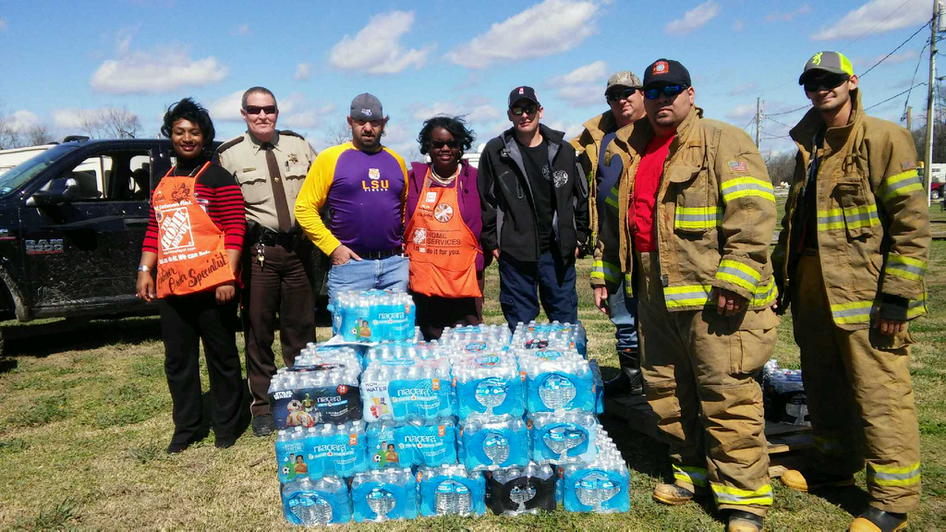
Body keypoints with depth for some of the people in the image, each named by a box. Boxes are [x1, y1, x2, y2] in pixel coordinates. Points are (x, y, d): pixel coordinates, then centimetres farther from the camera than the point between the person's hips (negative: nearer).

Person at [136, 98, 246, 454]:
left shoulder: (218, 178, -2)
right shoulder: (163, 184, 18)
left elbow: (235, 230, -9)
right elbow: (154, 231, 21)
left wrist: (227, 276, -16)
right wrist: (145, 270, 10)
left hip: (210, 286, -6)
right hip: (170, 287, 7)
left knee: (222, 357, 5)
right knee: (178, 361, 12)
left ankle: (227, 425, 17)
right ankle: (186, 427, 25)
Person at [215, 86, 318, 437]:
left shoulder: (298, 145, 10)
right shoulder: (229, 155, 2)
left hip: (298, 248, 2)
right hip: (258, 252, -2)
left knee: (301, 329, 10)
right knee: (258, 331, 4)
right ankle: (262, 407, 17)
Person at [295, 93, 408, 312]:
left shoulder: (396, 161, 13)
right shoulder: (330, 158, 0)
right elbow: (304, 208, -3)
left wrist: (407, 245, 8)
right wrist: (333, 247, -9)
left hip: (395, 264, 4)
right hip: (350, 263, -3)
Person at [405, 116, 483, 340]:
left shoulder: (474, 179, 3)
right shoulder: (415, 177, 8)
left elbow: (486, 226, 6)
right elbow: (401, 224, 15)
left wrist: (479, 264, -1)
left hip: (464, 281, -2)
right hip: (422, 281, 2)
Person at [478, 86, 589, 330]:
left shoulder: (563, 150, 7)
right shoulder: (495, 152, 2)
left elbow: (582, 196, 12)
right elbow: (485, 201, 4)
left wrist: (579, 238, 8)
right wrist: (491, 243, 0)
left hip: (558, 252, 2)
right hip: (514, 254, -1)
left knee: (566, 321, 9)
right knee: (519, 325, 7)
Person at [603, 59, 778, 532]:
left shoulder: (723, 142, -5)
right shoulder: (629, 152, 17)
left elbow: (752, 214, -15)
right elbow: (618, 222, 24)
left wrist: (734, 282, -21)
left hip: (711, 296, -7)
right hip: (656, 296, 8)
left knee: (726, 394, -4)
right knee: (664, 389, 15)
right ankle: (691, 472, 32)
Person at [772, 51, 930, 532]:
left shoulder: (883, 138, -6)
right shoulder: (808, 147, 16)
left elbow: (911, 220, -12)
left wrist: (898, 294, -17)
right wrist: (783, 279, 18)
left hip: (864, 290, -7)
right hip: (813, 290, 7)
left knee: (879, 393, -2)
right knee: (823, 385, 16)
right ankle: (837, 462, 35)